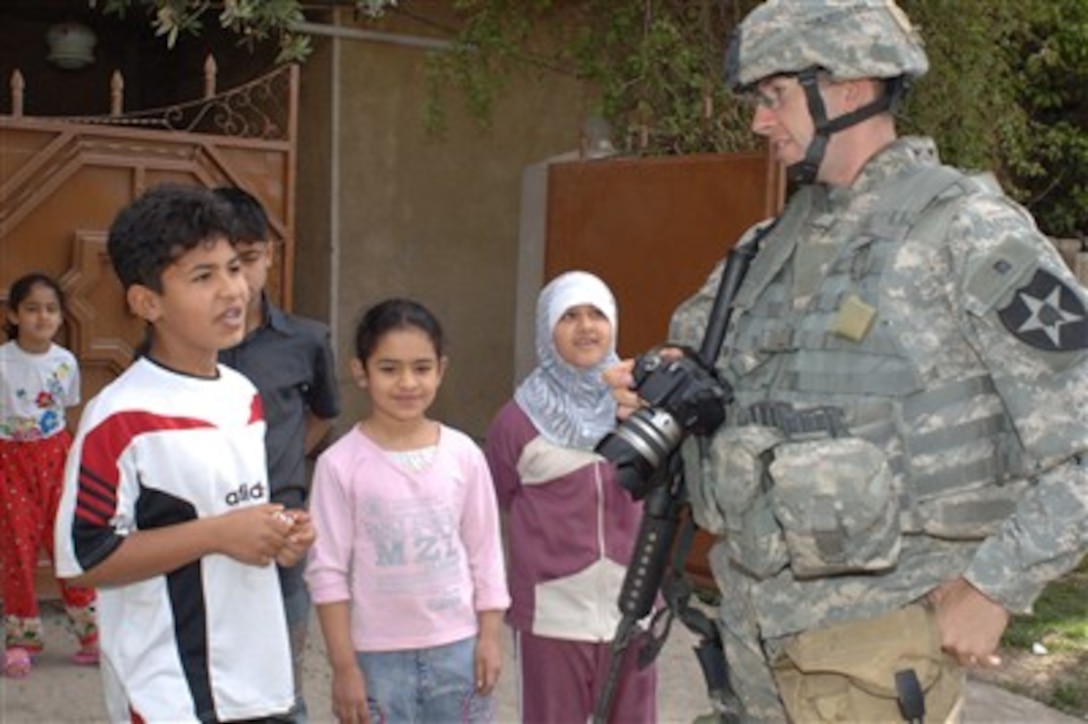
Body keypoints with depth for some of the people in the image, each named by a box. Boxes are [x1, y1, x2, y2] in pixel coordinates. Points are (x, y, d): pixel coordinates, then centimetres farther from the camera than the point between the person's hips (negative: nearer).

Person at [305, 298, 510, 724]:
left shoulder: (463, 455, -3)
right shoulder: (341, 463, -11)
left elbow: (485, 551, 5)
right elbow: (328, 570, -8)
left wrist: (489, 636, 3)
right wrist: (344, 665, -8)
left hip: (455, 646, 3)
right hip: (377, 654, -2)